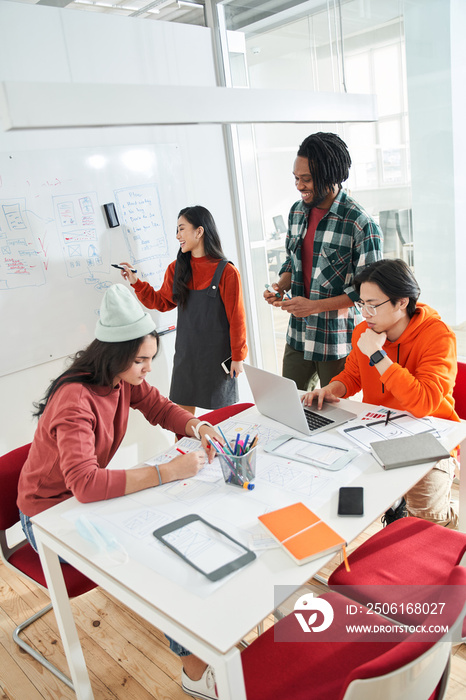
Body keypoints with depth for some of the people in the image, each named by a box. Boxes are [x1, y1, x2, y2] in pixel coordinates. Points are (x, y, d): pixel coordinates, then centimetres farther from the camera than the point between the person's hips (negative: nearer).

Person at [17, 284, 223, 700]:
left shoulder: (125, 379, -9)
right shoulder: (75, 400, -33)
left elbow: (160, 408, 3)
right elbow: (84, 483, -43)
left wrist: (196, 425, -20)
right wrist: (167, 471, -44)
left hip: (90, 494, 7)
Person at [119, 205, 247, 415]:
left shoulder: (226, 272, -11)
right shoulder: (176, 269, 4)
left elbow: (236, 317, -8)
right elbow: (162, 302, 15)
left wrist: (238, 356, -5)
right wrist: (136, 283, 3)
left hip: (218, 356, -4)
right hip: (185, 354, 4)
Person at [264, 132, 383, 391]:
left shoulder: (361, 224, -16)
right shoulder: (297, 211, 6)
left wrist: (315, 305, -20)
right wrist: (281, 287, -2)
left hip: (337, 342, -6)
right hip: (298, 336, 6)